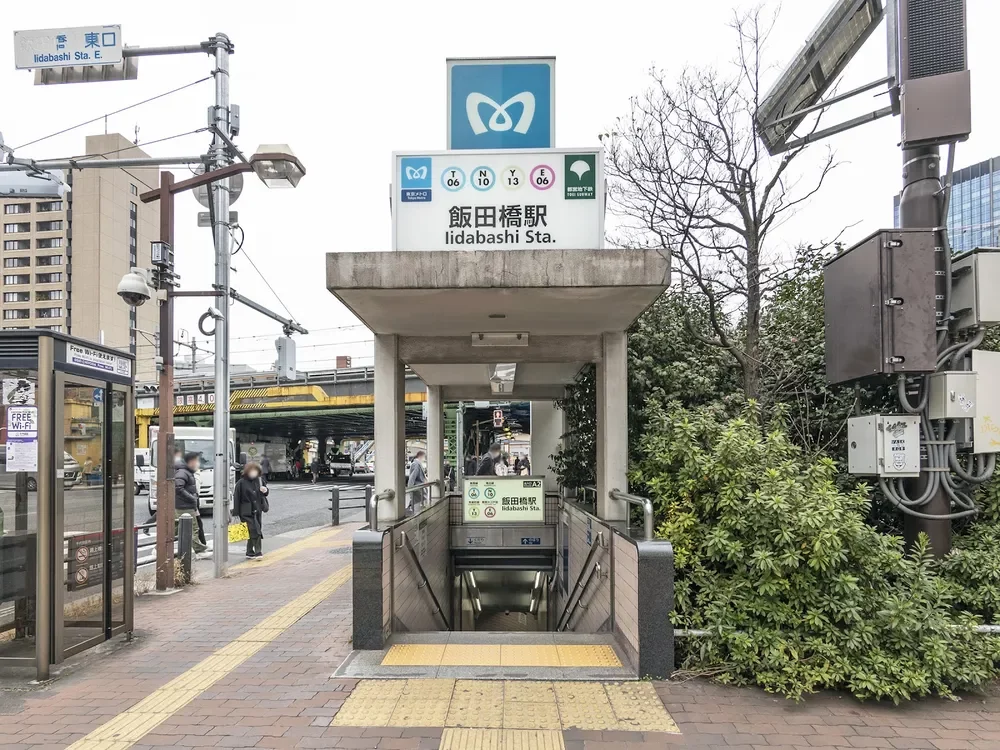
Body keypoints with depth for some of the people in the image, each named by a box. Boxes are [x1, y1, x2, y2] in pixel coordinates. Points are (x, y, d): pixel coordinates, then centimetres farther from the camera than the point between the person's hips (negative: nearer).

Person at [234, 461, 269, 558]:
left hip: (258, 510, 5)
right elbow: (236, 498, -10)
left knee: (252, 532, 11)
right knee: (255, 530, -14)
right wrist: (236, 512, -12)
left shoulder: (260, 480, 5)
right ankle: (258, 551, -10)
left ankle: (250, 552, 22)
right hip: (247, 512, -5)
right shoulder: (241, 483, -10)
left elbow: (265, 490, 20)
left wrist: (265, 490, -6)